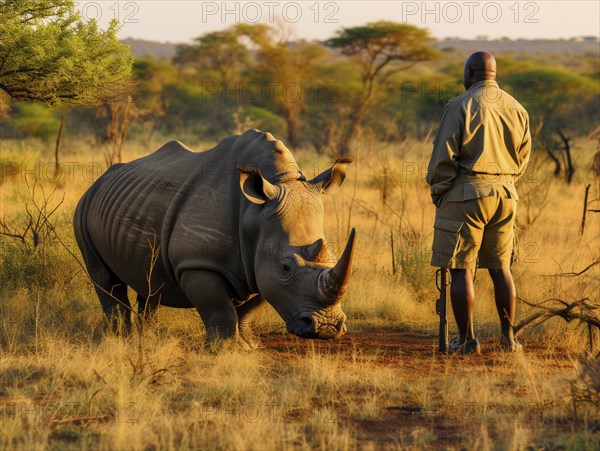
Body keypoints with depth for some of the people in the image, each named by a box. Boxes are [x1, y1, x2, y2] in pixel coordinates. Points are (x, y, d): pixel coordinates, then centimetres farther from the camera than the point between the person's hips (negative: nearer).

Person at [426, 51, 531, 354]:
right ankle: (508, 337, 16)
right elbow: (523, 158, 14)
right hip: (505, 194, 6)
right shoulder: (517, 110, 8)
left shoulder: (460, 107, -9)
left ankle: (466, 339, 0)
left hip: (466, 193, -6)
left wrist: (437, 192, 3)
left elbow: (444, 157, -10)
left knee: (461, 270, 0)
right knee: (501, 268, 15)